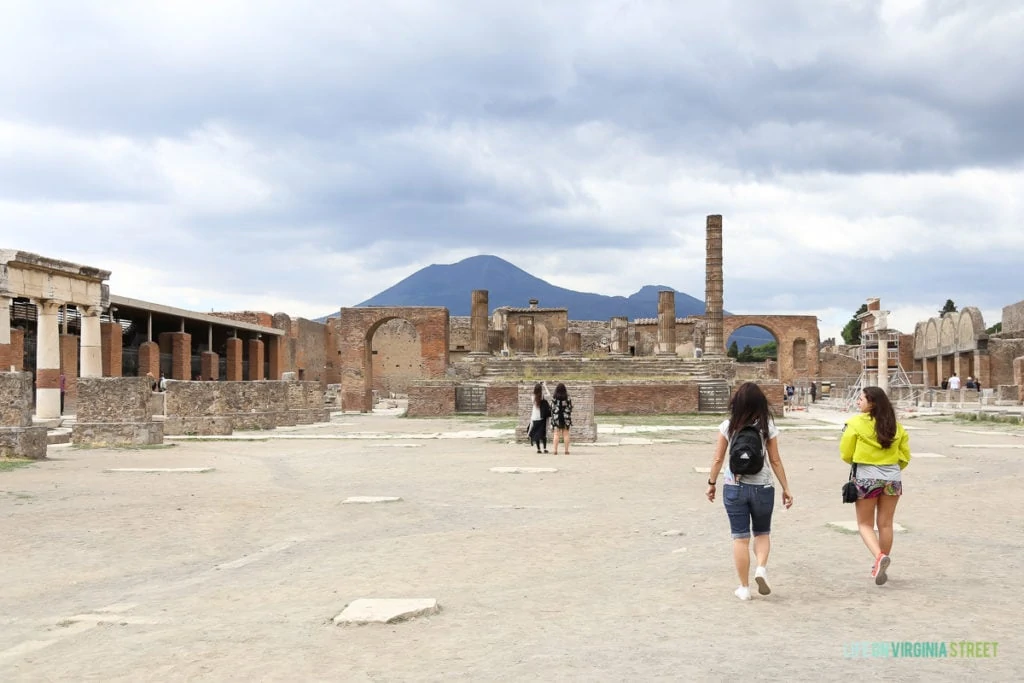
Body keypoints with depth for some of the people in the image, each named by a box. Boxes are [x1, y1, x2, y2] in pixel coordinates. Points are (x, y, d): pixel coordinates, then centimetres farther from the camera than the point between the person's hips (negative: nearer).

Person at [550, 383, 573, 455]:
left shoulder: (554, 398, -6)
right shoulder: (568, 398, -4)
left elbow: (552, 408, -4)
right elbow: (570, 408, 0)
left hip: (556, 417, -1)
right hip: (566, 418, 1)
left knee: (556, 434, 2)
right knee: (566, 434, 5)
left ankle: (555, 450, -5)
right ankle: (566, 450, 4)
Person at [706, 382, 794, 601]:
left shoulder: (728, 427, -3)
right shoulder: (767, 427, -4)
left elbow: (718, 459, -1)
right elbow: (775, 461, -2)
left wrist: (711, 483, 11)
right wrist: (786, 488, 6)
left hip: (734, 487, 0)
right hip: (761, 487, 0)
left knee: (740, 537, 8)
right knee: (762, 532, 19)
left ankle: (744, 587, 12)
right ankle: (761, 568, -6)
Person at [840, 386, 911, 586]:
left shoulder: (856, 423, -11)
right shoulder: (895, 426, 3)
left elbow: (846, 454, -5)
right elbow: (905, 455, 7)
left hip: (866, 477, -4)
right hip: (893, 478, 4)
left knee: (865, 524, 8)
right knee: (885, 524, 14)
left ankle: (879, 556, -16)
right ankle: (880, 567, 24)